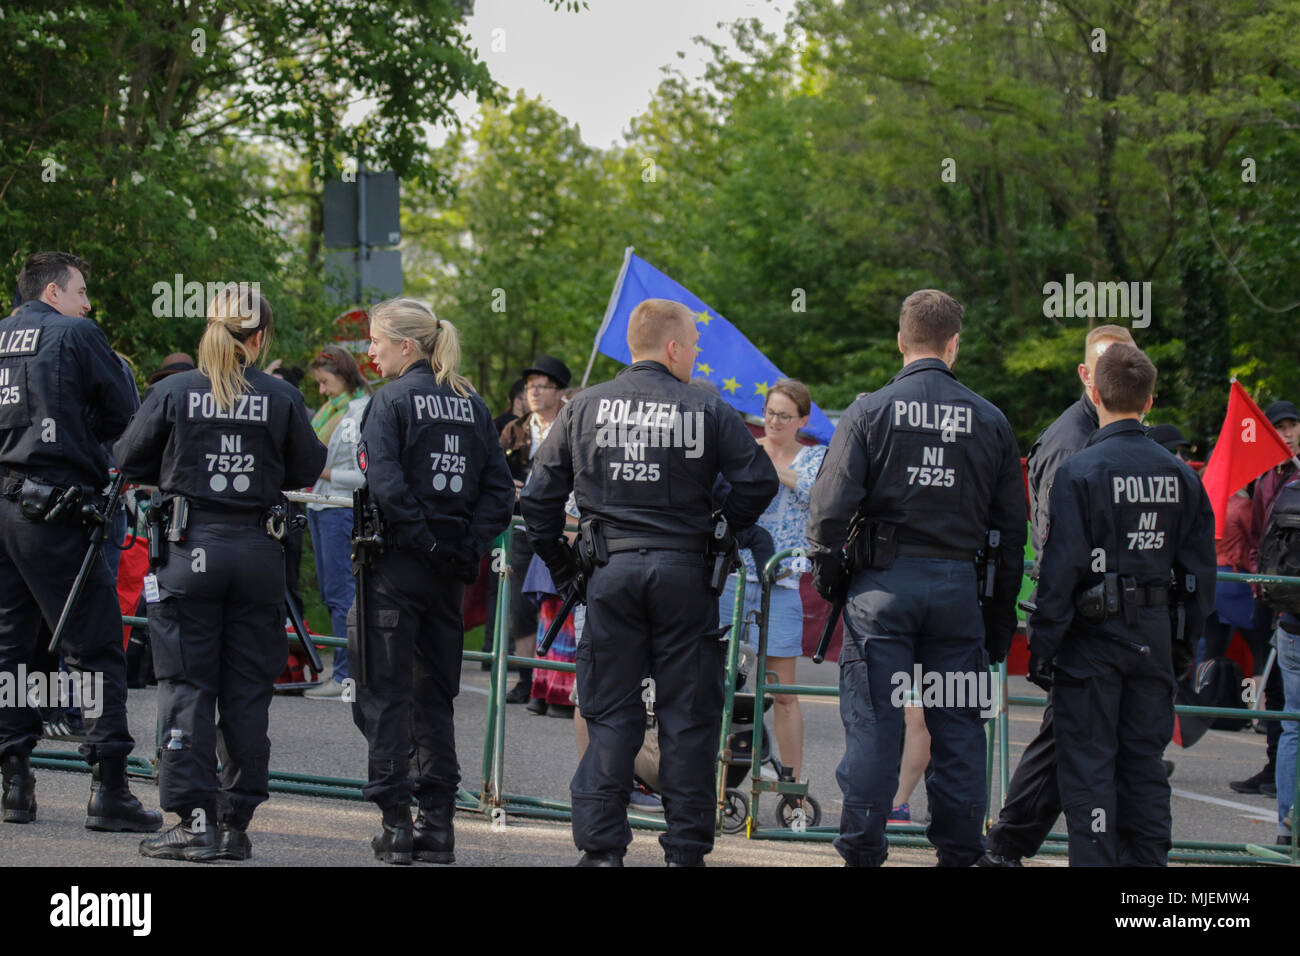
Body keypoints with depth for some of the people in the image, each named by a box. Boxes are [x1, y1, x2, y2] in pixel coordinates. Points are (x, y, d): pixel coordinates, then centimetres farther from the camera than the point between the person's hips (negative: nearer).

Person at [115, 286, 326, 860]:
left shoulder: (174, 393, -6)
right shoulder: (282, 399, -4)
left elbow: (129, 460, 4)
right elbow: (307, 470, 6)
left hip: (191, 549, -1)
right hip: (260, 552, 1)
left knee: (187, 686, 3)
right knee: (247, 691, 8)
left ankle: (195, 819, -4)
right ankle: (236, 824, 11)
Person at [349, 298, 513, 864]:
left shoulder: (391, 399, -7)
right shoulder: (471, 404, 11)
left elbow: (385, 484, -19)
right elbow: (499, 487, 6)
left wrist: (424, 539, -13)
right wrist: (470, 545, 0)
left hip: (397, 562, -6)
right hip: (450, 572, 6)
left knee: (385, 694, -1)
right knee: (434, 695, 12)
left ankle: (396, 825, -4)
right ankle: (438, 823, 10)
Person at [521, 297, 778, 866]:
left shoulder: (584, 408, 3)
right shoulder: (706, 411, -3)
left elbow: (539, 495, 4)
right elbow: (759, 482, -6)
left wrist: (560, 566, 14)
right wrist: (723, 529, 10)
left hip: (611, 570, 2)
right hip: (685, 571, -2)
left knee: (610, 715, 6)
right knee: (688, 717, 6)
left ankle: (601, 846, 2)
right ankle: (685, 848, 7)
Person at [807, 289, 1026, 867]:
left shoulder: (869, 413, -4)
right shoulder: (990, 421, 6)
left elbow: (832, 506, -7)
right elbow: (1012, 526, 10)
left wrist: (826, 577, 8)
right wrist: (1000, 615, 16)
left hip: (884, 582, -2)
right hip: (958, 588, 2)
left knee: (873, 722, 0)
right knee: (958, 725, 8)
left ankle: (862, 852, 1)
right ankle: (959, 852, 11)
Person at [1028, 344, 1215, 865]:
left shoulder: (1080, 471, -12)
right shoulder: (1179, 475, 4)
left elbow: (1061, 568, -13)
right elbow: (1200, 567, 8)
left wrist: (1044, 643, -7)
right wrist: (1185, 641, 17)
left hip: (1094, 632, -5)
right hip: (1154, 635, 5)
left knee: (1088, 764, 0)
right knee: (1145, 763, 12)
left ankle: (1096, 860, -3)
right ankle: (1146, 861, 14)